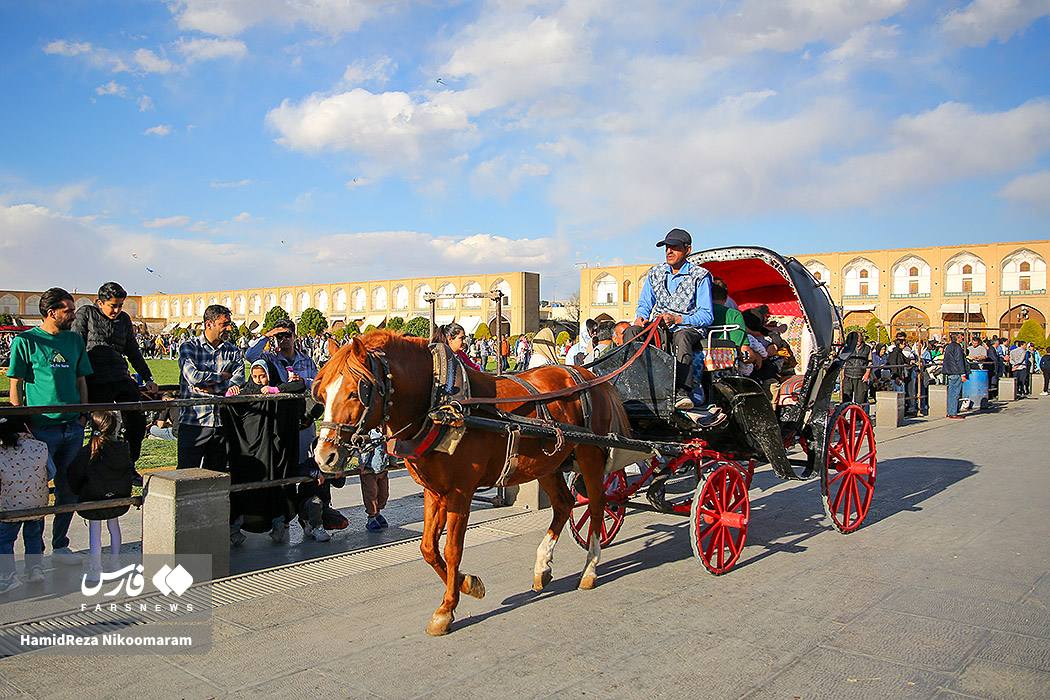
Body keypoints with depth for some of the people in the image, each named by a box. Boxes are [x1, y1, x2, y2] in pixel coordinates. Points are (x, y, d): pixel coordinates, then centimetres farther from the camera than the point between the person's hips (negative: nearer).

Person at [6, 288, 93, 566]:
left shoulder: (75, 340, 11)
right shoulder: (25, 341, -4)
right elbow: (16, 386, -5)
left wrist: (83, 418, 8)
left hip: (72, 428, 5)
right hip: (41, 429, -5)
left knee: (69, 490, 10)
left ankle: (60, 545, 24)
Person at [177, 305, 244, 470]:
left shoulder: (233, 351, 11)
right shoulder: (189, 347, 1)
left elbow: (239, 380, -4)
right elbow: (193, 376, -15)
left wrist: (211, 387, -13)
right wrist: (222, 376, -4)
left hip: (222, 423, 3)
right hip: (193, 422, -3)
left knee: (217, 474, 10)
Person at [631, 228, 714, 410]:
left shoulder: (700, 276, -1)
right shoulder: (655, 273, 13)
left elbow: (707, 316, -6)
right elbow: (644, 304, 19)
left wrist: (677, 319, -19)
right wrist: (641, 317, -6)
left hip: (689, 328, -4)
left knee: (681, 337, -40)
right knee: (632, 331, -26)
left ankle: (682, 391, -49)